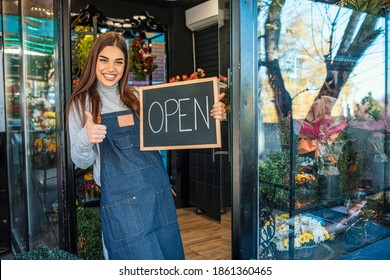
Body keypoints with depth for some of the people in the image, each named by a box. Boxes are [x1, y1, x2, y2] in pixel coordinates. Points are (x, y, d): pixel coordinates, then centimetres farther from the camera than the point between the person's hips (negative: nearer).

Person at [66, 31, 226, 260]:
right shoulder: (82, 102, 2)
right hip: (121, 201, -4)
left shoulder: (136, 98, 12)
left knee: (170, 255, 12)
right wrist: (85, 139, -24)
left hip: (159, 192, 5)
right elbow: (82, 162, 0)